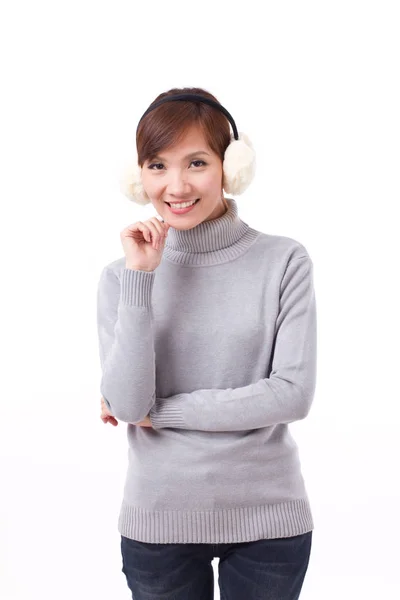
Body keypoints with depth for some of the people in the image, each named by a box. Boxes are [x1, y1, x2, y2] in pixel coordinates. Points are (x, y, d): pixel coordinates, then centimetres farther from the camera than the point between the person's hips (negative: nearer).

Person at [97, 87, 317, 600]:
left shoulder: (284, 261, -8)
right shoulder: (121, 274, -3)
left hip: (267, 518, 0)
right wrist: (138, 278, -16)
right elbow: (126, 405, -11)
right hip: (158, 521, 1)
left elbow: (293, 394, -13)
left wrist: (158, 409, -11)